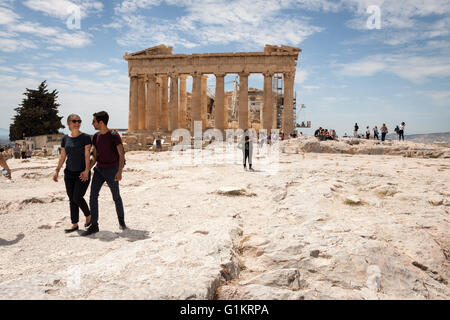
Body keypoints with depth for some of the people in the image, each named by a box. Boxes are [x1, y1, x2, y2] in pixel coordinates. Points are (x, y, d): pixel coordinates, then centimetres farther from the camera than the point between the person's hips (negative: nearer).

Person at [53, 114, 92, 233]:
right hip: (69, 173, 5)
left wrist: (86, 170, -20)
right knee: (71, 199, 8)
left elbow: (87, 155, -12)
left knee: (77, 198, -8)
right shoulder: (65, 138, 7)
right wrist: (57, 171, 5)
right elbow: (62, 156, 10)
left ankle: (88, 215, 18)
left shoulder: (85, 137, -7)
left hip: (82, 174, -5)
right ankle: (74, 224, 17)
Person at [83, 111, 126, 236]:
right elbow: (94, 157, 9)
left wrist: (120, 172, -28)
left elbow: (121, 155, -17)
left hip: (112, 171, -5)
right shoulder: (96, 137, 5)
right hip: (99, 170, 5)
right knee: (93, 196, -7)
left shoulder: (115, 136, -13)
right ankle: (94, 226, -1)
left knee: (116, 197, 7)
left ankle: (121, 219, 30)